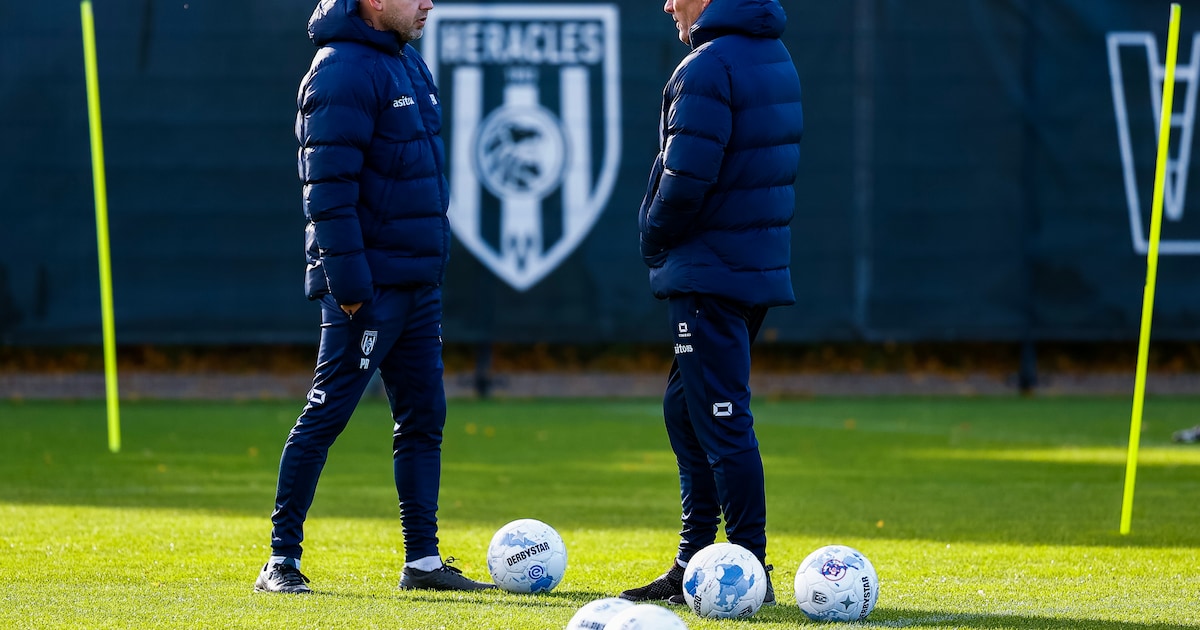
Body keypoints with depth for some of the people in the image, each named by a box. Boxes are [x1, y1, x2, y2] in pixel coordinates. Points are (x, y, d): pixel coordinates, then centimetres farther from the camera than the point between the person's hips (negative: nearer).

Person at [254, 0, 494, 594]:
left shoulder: (409, 64, 15)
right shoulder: (343, 71, -14)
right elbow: (328, 188, -20)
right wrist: (349, 284, -22)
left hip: (419, 282, 9)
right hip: (370, 286, -9)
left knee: (423, 417, 9)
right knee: (326, 416, -5)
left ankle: (422, 560, 14)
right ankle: (281, 560, 0)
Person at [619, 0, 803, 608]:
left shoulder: (708, 68, -17)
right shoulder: (775, 57, 14)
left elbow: (685, 180, -23)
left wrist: (655, 238, -4)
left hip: (708, 274, -10)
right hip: (762, 260, 10)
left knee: (722, 422, -6)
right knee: (686, 408, 17)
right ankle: (692, 565, 21)